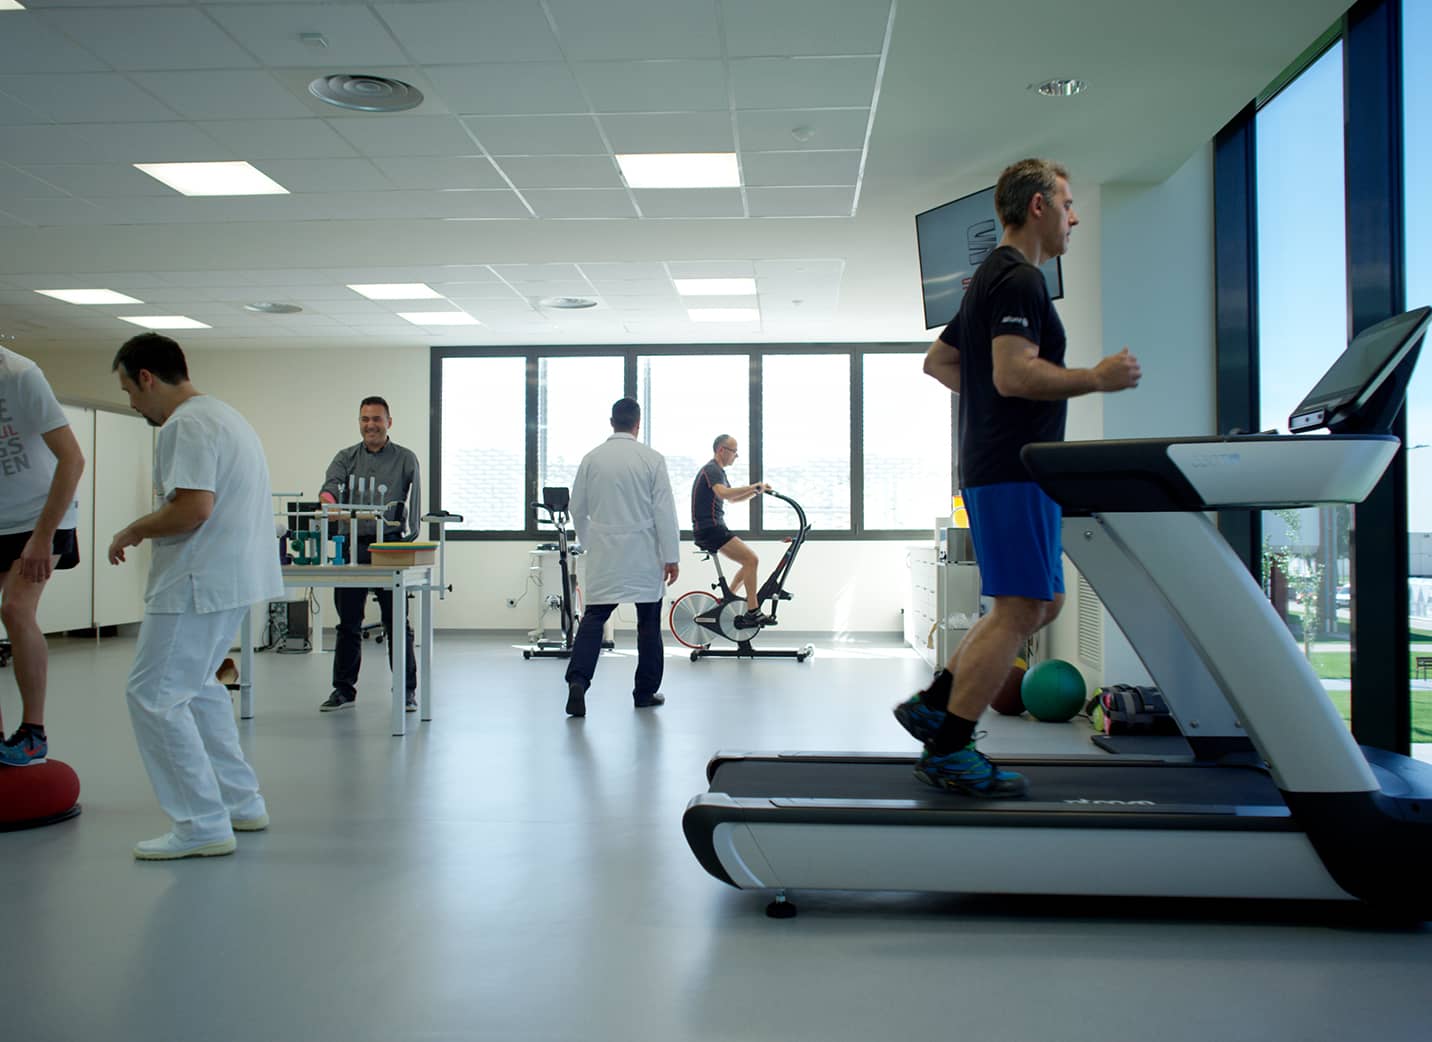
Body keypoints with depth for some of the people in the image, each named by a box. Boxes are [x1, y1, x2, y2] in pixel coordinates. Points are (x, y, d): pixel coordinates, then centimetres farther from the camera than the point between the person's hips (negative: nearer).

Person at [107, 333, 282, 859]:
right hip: (233, 576, 11)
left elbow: (193, 508, -26)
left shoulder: (186, 425, -16)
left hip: (201, 582, -11)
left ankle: (203, 826, -2)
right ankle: (241, 804, 26)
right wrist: (147, 531, 23)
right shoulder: (225, 415, 18)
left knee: (154, 696, -5)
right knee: (195, 687, 22)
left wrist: (132, 531, -10)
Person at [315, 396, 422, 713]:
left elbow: (414, 503, 2)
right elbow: (331, 484, -6)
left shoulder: (405, 459, 7)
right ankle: (343, 689, 17)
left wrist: (407, 542, -9)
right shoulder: (346, 457, 12)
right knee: (348, 623, 8)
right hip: (351, 547, 2)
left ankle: (406, 690, 8)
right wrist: (329, 499, -30)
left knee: (397, 622, 0)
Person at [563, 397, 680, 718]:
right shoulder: (652, 459, -7)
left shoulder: (591, 459, 1)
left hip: (604, 554, 2)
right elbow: (664, 511, -8)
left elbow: (578, 510, 8)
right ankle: (646, 691, 18)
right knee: (648, 621, 11)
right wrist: (671, 556, -4)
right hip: (644, 556, -1)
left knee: (594, 617, 3)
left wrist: (589, 543, 24)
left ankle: (578, 681, -17)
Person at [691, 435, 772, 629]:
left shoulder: (717, 471, 20)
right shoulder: (712, 470, -12)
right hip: (709, 529, -11)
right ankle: (752, 612, -15)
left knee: (749, 561, 12)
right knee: (751, 559, -16)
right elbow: (724, 493, -32)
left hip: (714, 528, 11)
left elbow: (732, 498, 27)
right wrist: (751, 487, -32)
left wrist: (756, 491, 13)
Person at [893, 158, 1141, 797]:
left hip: (999, 467, 11)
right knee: (1019, 611, -8)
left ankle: (933, 706, 15)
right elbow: (1015, 373, -24)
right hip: (1013, 472, -11)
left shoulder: (992, 279, 22)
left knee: (1042, 603, 15)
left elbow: (938, 361, 28)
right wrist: (1097, 379, -14)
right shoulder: (1019, 280, -11)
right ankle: (948, 754, -3)